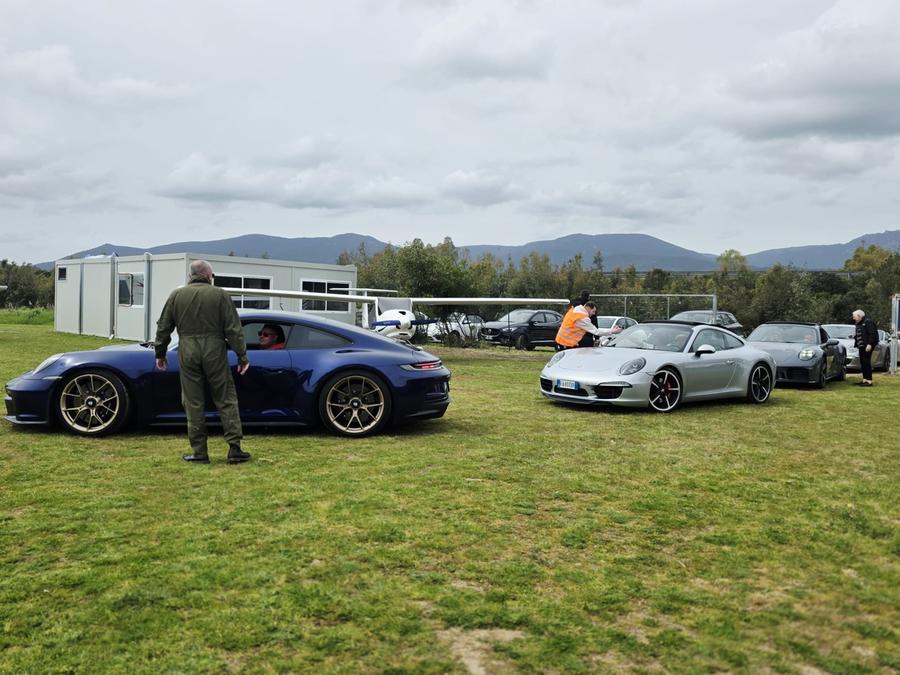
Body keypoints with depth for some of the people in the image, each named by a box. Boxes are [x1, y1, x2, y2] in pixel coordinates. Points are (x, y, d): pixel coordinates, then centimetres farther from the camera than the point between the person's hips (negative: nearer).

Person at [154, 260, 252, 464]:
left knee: (193, 403, 7)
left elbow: (163, 328, 11)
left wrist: (160, 353, 22)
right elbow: (233, 329, -3)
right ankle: (234, 449, 1)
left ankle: (199, 452, 9)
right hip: (214, 353, -2)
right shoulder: (219, 295, 0)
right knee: (226, 401, 4)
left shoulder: (176, 296, 8)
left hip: (187, 353, 2)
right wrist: (242, 355, 1)